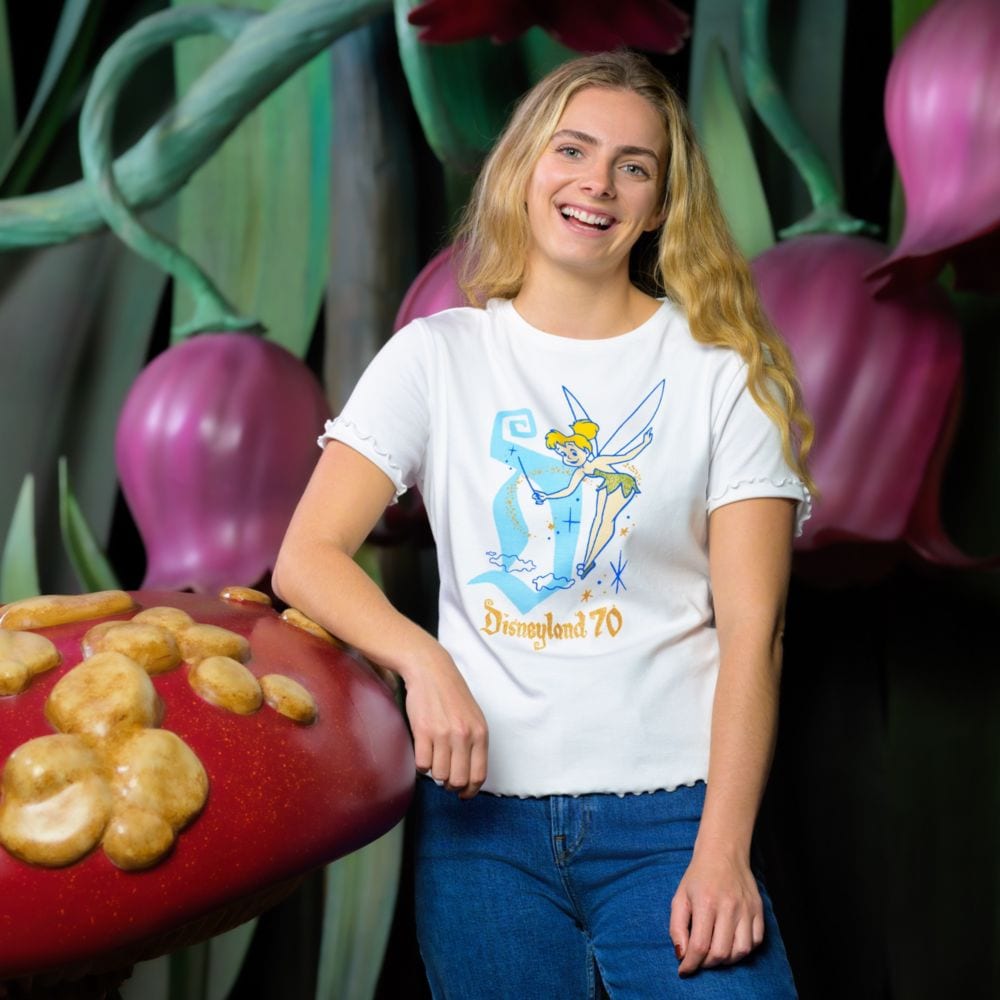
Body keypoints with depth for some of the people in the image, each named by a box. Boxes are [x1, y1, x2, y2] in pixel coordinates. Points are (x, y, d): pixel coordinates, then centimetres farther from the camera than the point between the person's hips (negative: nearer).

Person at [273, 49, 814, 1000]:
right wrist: (423, 662, -18)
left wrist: (723, 850, -12)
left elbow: (751, 626, -4)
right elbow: (306, 557, 0)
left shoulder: (724, 371, 2)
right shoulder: (437, 356, 5)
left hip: (670, 812, -1)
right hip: (479, 809, 1)